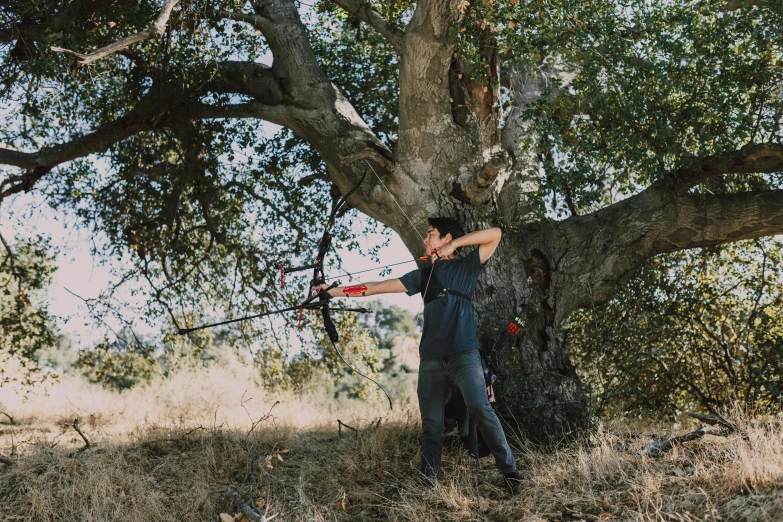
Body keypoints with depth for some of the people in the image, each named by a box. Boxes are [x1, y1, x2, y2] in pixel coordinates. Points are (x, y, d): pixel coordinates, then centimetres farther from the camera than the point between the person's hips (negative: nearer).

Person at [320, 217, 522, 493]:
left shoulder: (466, 265, 9)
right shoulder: (424, 275, 20)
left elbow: (495, 233, -2)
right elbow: (380, 286, 18)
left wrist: (453, 245, -5)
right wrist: (336, 291, 14)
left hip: (463, 353, -5)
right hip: (431, 359, 5)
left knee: (480, 408, -20)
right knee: (431, 424, 3)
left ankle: (510, 473, -14)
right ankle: (428, 485, 9)